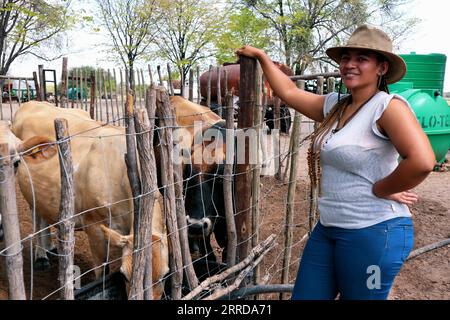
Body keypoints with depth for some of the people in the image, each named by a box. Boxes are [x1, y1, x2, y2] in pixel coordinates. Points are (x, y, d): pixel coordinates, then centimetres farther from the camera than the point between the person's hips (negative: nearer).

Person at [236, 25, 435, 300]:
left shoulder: (389, 106, -16)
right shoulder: (334, 104, 7)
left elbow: (422, 161, -30)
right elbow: (288, 92, 17)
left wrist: (380, 189, -17)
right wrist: (261, 55, 22)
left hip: (374, 231, -7)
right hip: (328, 227, 7)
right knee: (304, 295, 15)